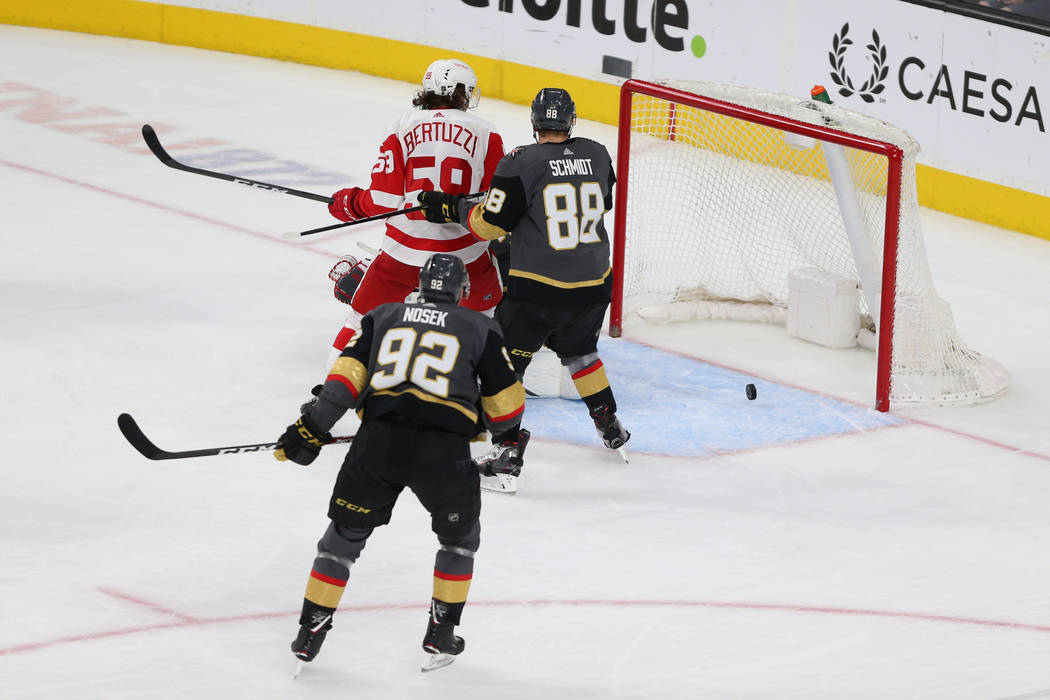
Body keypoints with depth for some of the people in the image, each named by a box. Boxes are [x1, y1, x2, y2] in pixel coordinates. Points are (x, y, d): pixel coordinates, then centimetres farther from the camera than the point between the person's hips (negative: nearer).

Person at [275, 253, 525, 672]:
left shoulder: (383, 317, 21)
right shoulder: (480, 328, 16)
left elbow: (348, 373, 9)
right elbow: (505, 403, 15)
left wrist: (312, 428, 7)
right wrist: (508, 429, 37)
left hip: (378, 441, 2)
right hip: (443, 449, -2)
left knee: (344, 535, 20)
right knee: (460, 538, 23)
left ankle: (309, 635, 21)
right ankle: (440, 637, 22)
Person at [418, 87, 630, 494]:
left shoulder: (521, 163, -12)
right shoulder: (597, 156, 3)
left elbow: (490, 224, -11)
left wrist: (452, 209, 5)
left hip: (537, 289, -5)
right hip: (593, 284, 5)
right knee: (578, 351, 30)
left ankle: (507, 455, -3)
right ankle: (611, 430, 39)